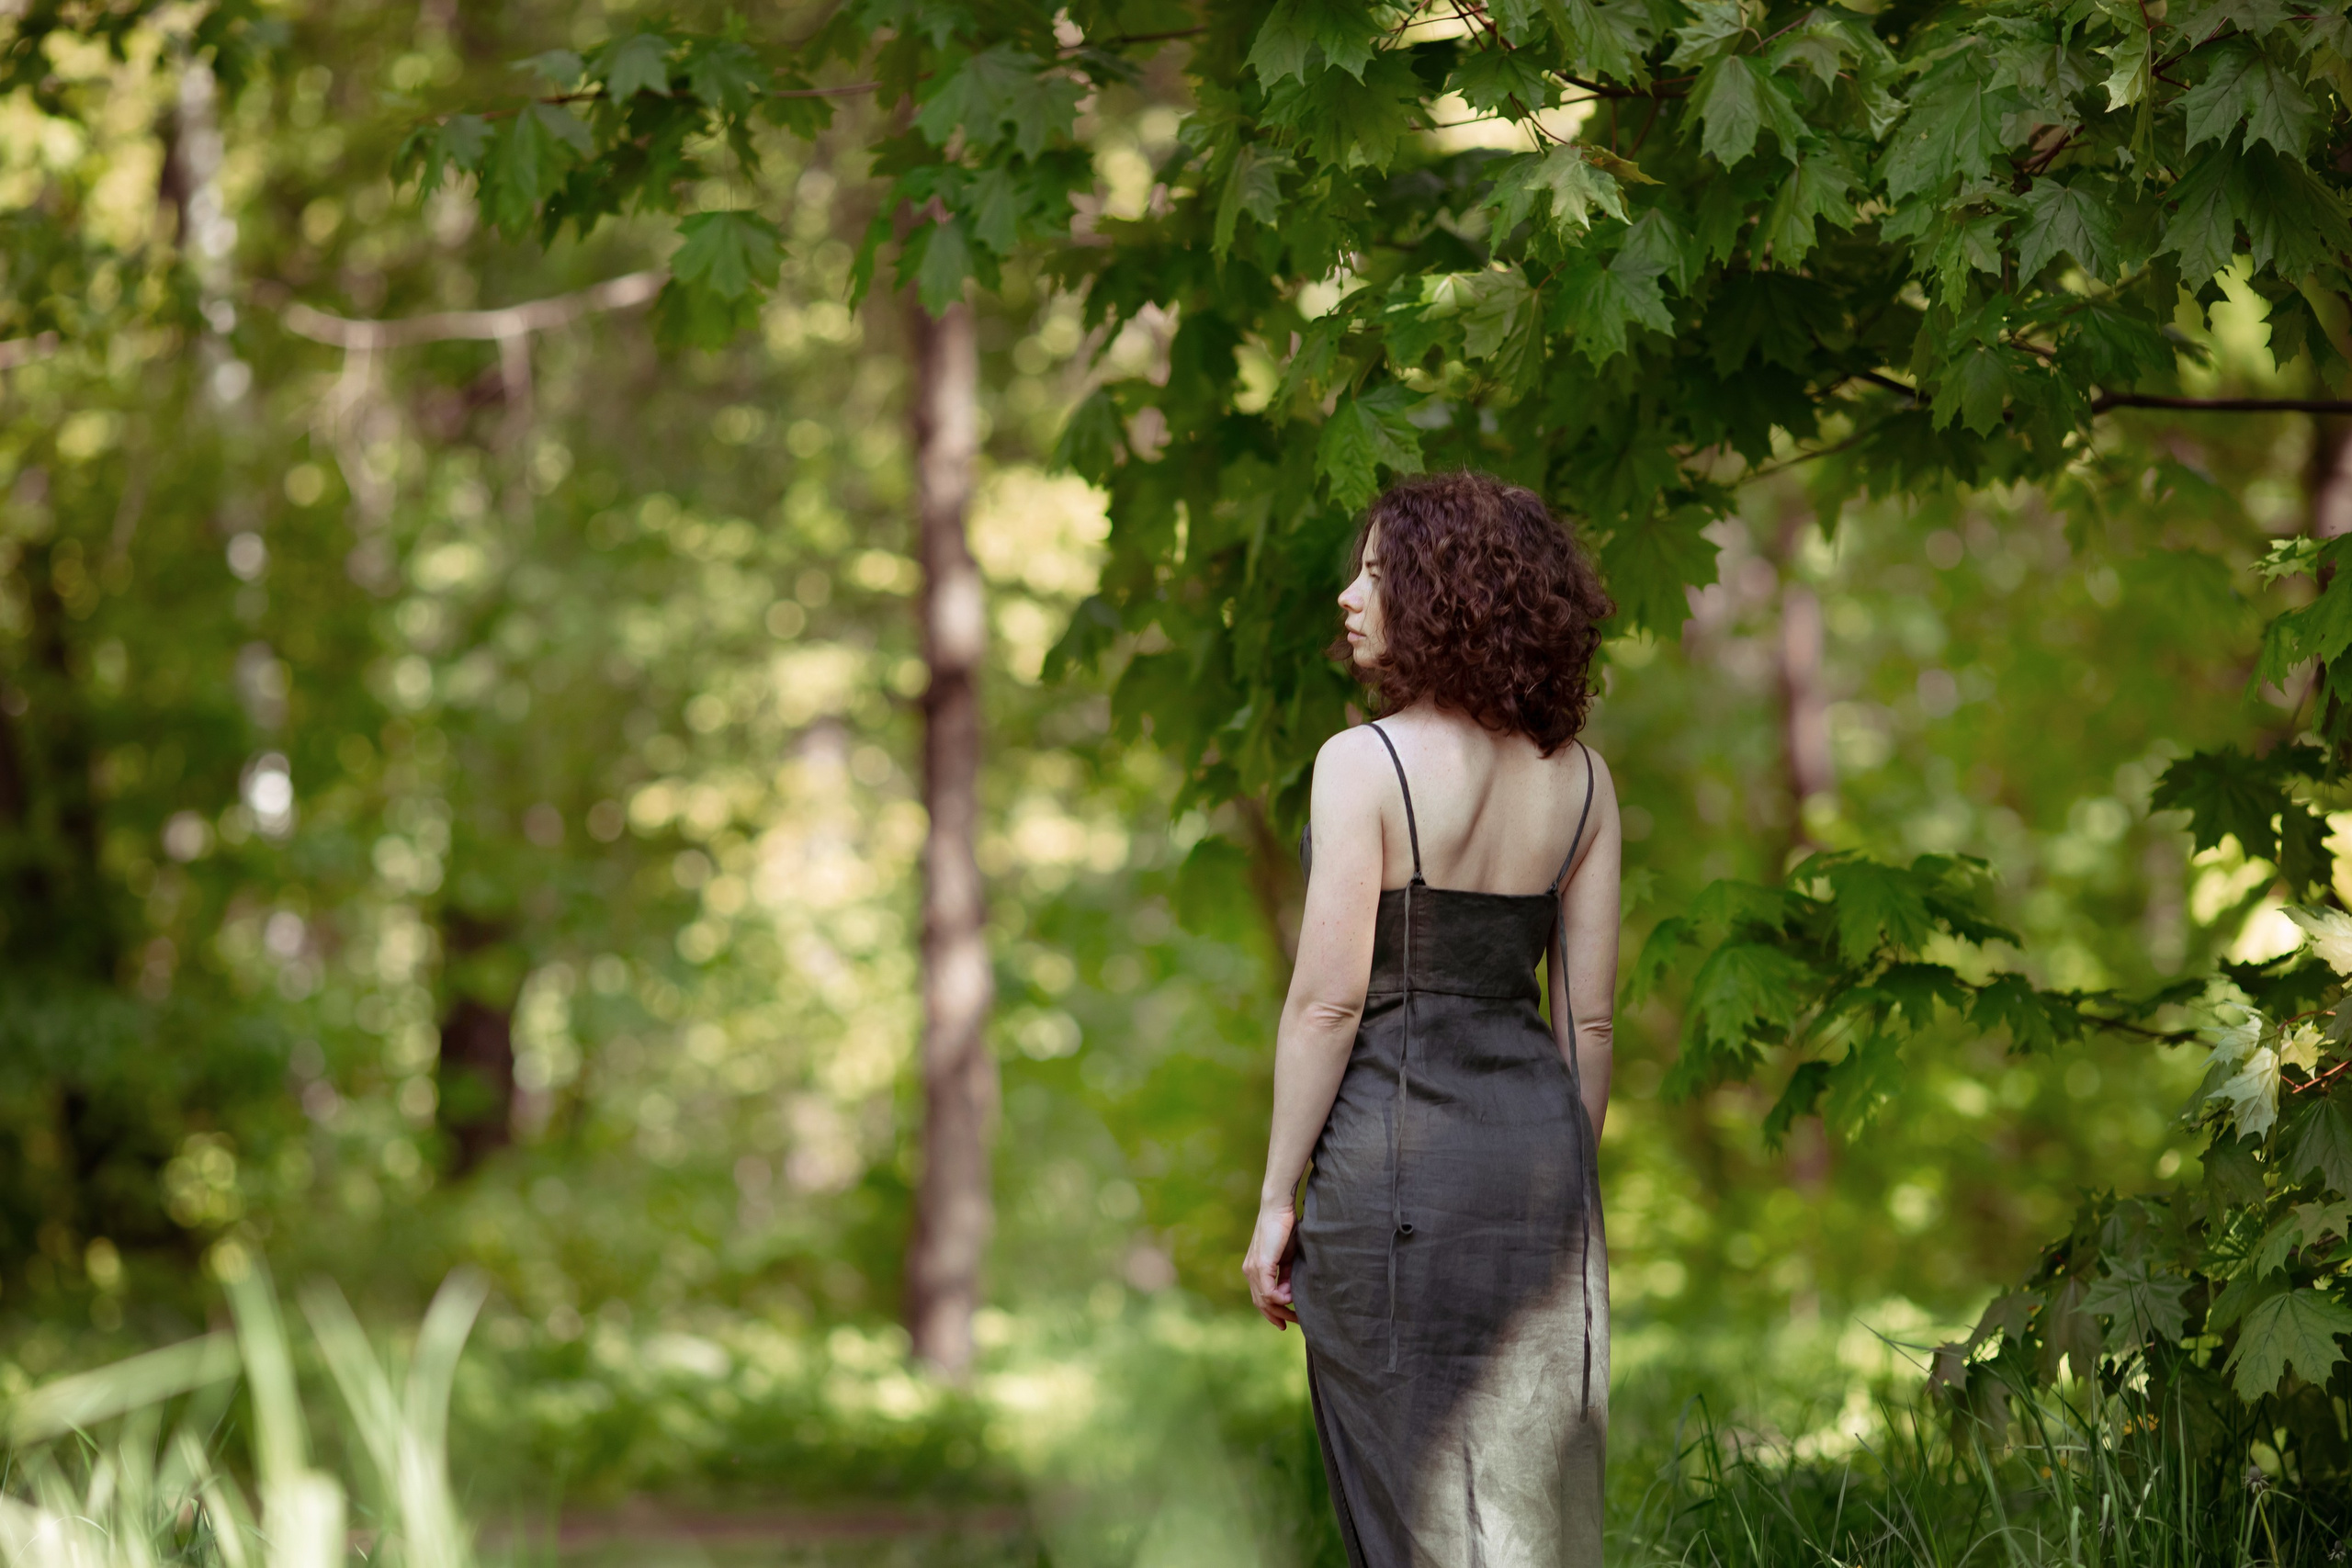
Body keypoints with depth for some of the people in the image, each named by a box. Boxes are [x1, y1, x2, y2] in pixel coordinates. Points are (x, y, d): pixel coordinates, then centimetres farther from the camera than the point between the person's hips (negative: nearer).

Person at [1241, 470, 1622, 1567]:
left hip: (1398, 1147, -6)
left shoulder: (1364, 764, -12)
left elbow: (1329, 1001, -14)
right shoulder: (1578, 776, 5)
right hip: (1539, 1142, 6)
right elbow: (1588, 1012, 7)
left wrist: (1275, 1200, -7)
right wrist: (1568, 1187, 16)